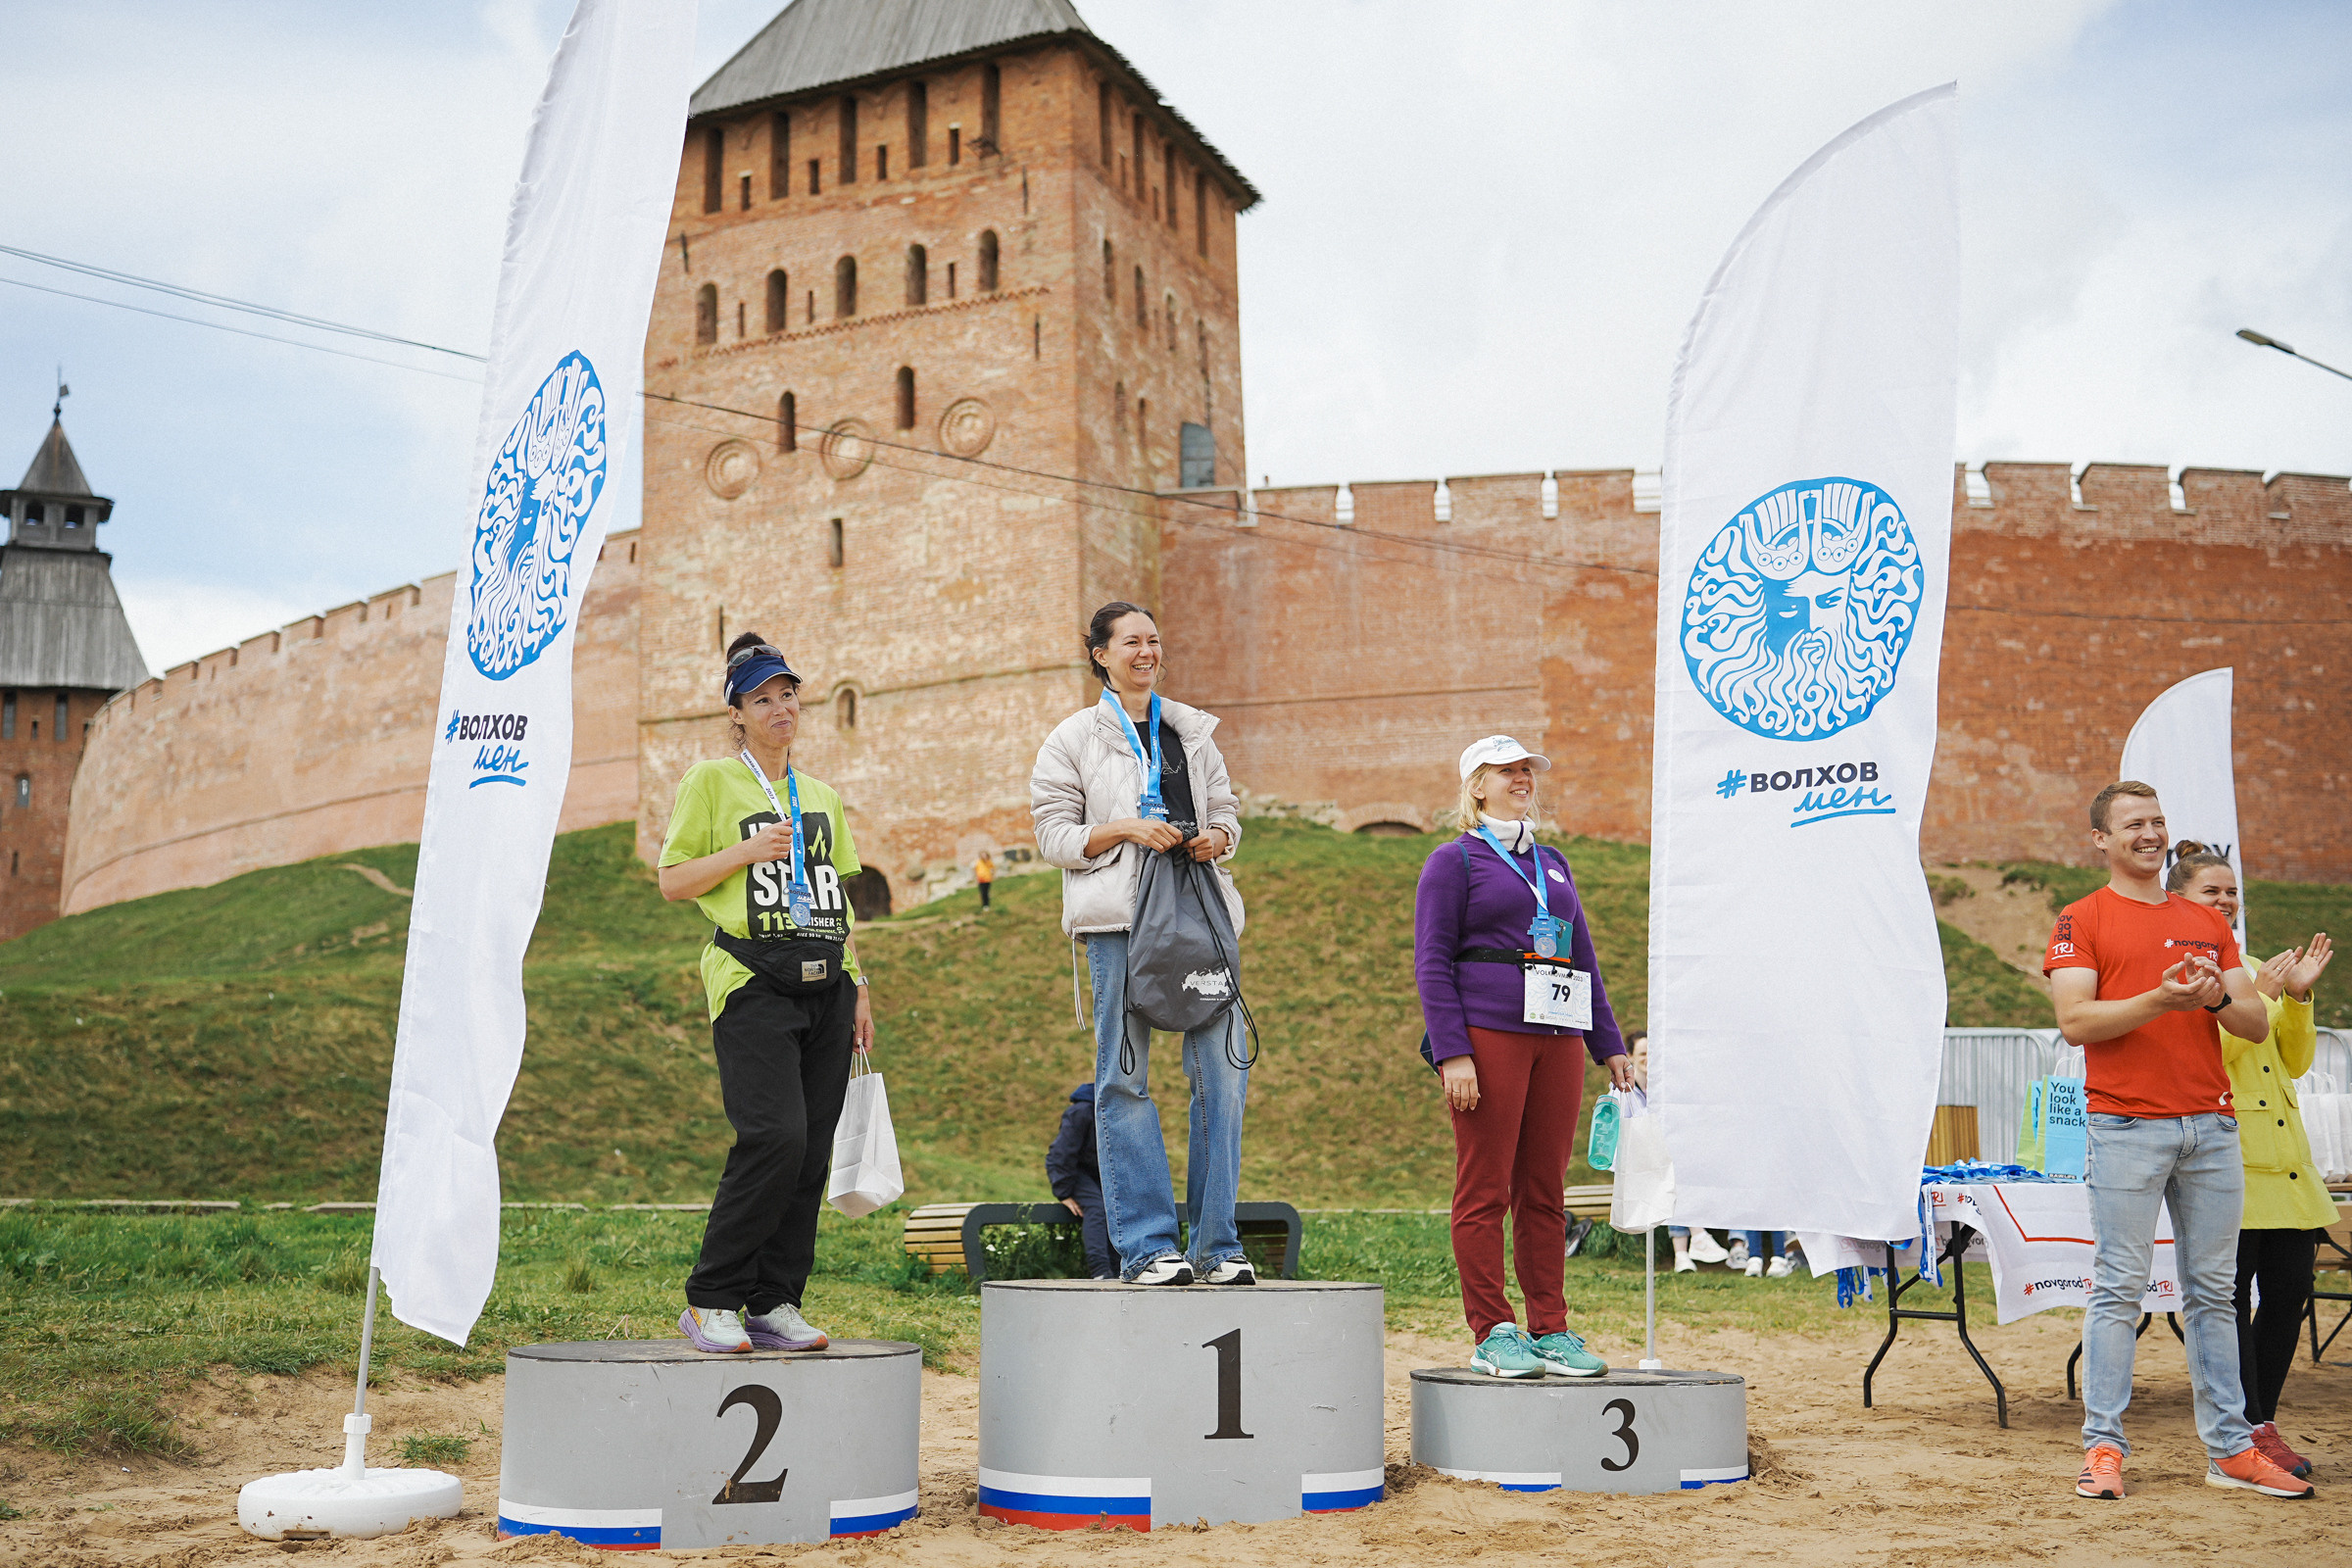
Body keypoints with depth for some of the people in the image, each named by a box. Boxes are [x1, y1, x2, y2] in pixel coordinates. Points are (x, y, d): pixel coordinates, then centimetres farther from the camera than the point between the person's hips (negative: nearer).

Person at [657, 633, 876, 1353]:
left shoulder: (822, 798, 20)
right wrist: (747, 850, -11)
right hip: (752, 982, -6)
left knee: (812, 1152, 0)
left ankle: (774, 1304, 7)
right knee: (774, 1137, -19)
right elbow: (672, 882, 1)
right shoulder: (711, 782, 5)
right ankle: (710, 1301, -7)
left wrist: (858, 985, 16)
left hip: (825, 984, 6)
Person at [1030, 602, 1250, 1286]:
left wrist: (1217, 838, 0)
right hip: (1119, 918, -3)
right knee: (1124, 1076, -6)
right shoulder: (1073, 738, 8)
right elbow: (1053, 833, 3)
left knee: (1224, 1068, -4)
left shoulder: (1193, 731, 19)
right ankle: (1145, 1245, -1)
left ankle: (1217, 1245, 4)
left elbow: (1227, 811, 23)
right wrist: (1126, 829, -11)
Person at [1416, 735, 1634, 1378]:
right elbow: (1432, 963, -4)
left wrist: (1609, 1046, 16)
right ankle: (1492, 1334, 2)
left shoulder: (1553, 864, 21)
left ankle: (1550, 1329, 11)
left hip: (1558, 1039, 6)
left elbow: (1584, 958, 24)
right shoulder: (1454, 861, 3)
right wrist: (1452, 1054, -14)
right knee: (1485, 1190, -3)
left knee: (1545, 1191, 6)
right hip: (1487, 1035, -5)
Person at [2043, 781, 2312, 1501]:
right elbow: (2075, 1019, -9)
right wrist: (2162, 999, -20)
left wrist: (2217, 998, -8)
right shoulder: (2081, 920, 3)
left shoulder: (2207, 923, 18)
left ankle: (2230, 1449, 13)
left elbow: (2257, 1023, 13)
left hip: (2212, 1124, 5)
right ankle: (2102, 1447, -2)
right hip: (2127, 1126, -5)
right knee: (2118, 1290, -5)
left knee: (2212, 1292, 8)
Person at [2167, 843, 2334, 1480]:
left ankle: (2260, 1426, 16)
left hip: (2283, 1153, 7)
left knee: (2291, 1286, 5)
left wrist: (2297, 996, 3)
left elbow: (2296, 1062, 17)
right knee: (2233, 1293, -5)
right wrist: (2255, 998, -14)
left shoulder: (2252, 970, 20)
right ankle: (2250, 1430, 3)